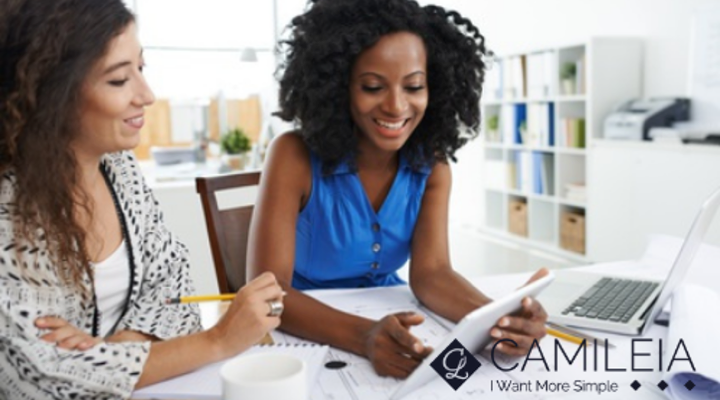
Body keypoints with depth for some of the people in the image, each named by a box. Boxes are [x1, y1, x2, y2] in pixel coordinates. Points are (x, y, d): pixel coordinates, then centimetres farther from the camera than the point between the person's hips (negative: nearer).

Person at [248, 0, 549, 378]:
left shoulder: (431, 166, -6)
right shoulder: (294, 156, -19)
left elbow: (430, 272, -14)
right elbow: (266, 291, -25)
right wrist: (364, 336, -40)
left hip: (386, 328, 3)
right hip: (306, 335, -2)